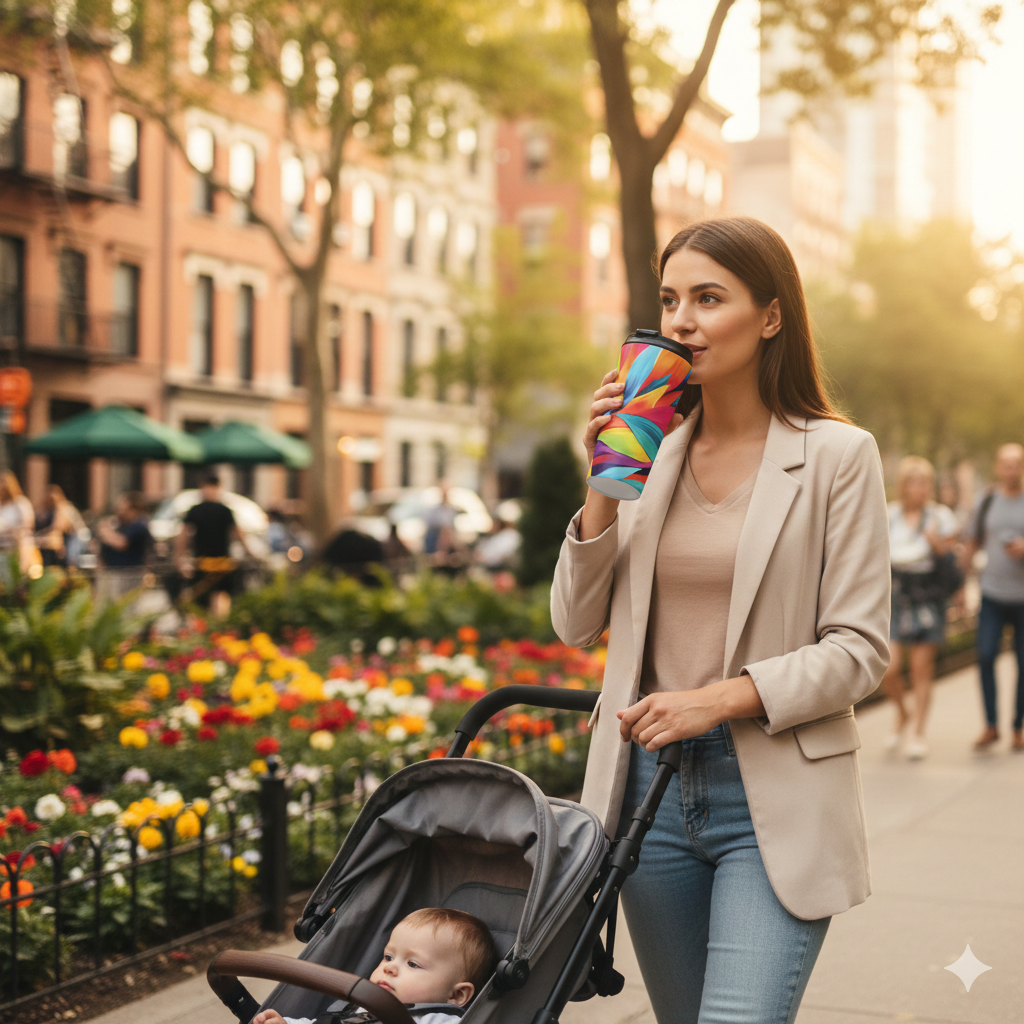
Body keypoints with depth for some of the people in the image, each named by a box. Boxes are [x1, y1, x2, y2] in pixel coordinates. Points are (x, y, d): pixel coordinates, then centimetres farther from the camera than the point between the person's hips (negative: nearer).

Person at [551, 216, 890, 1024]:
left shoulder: (837, 455, -4)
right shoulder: (652, 451, 7)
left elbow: (860, 650, -7)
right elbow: (576, 626, 6)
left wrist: (721, 698, -18)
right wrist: (606, 486, -5)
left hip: (774, 799, -4)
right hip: (652, 785, 4)